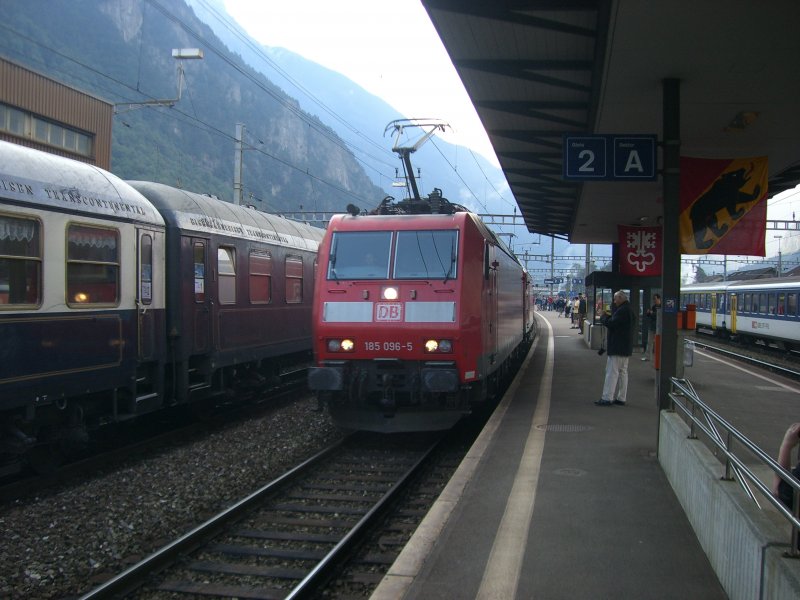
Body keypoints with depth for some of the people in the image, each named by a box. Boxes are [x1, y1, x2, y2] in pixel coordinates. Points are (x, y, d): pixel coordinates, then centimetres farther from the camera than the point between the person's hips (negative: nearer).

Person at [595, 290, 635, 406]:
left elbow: (611, 324, -23)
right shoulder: (628, 310, 15)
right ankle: (621, 398, 16)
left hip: (617, 347, -11)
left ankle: (607, 398, -9)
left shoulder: (622, 311, -18)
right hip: (625, 348, 11)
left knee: (612, 372, -9)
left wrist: (604, 317, -5)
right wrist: (608, 317, 5)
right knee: (622, 372, 12)